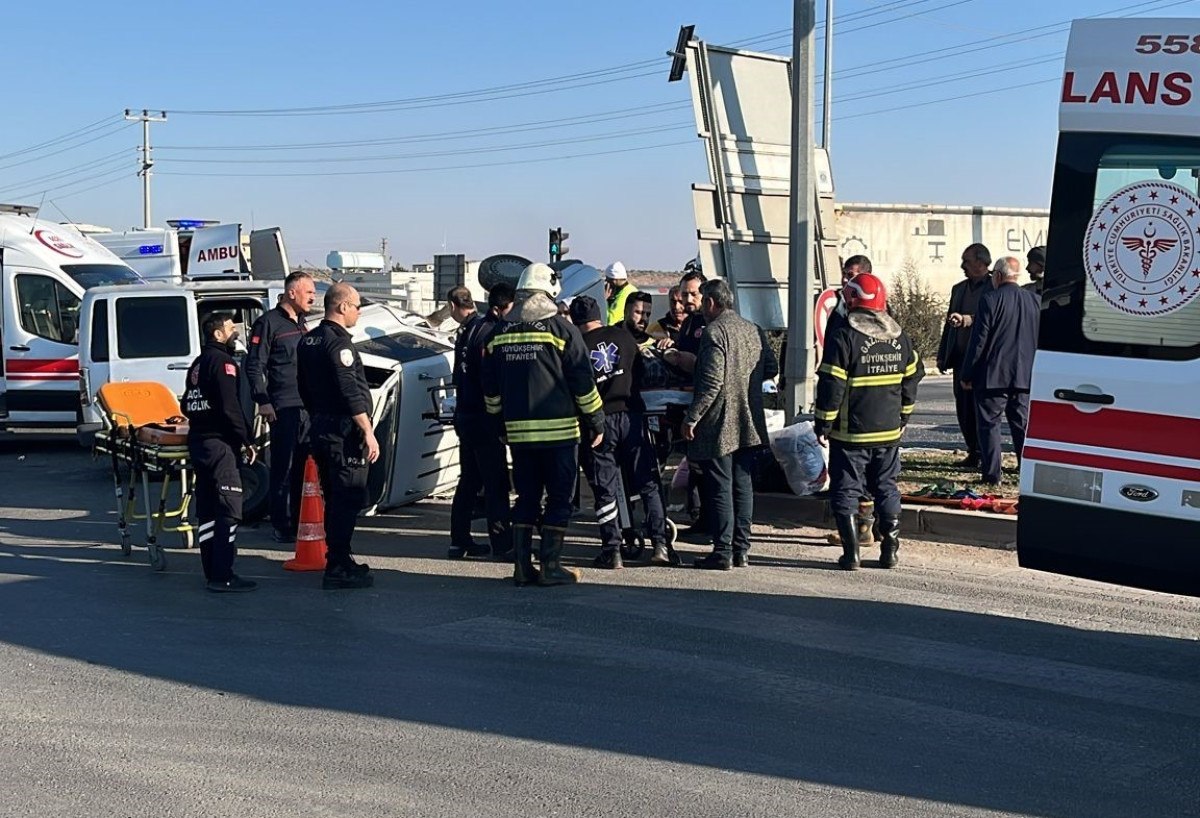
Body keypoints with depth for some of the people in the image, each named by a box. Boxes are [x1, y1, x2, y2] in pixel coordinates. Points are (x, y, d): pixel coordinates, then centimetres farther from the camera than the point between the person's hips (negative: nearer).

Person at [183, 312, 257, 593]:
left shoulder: (198, 364, 17)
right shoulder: (222, 362, -12)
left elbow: (188, 404, 20)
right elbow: (230, 407, -19)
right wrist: (245, 440, -13)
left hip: (198, 441, 10)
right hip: (219, 443, -10)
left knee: (207, 509, 12)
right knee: (229, 510, -9)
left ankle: (212, 573, 17)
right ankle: (222, 577, -12)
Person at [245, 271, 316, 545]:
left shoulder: (300, 324, 19)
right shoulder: (269, 322, -6)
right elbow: (254, 365, -10)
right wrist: (263, 401, -16)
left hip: (306, 407, 8)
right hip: (283, 408, -8)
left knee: (304, 467, 10)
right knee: (283, 469, -4)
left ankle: (300, 522, 18)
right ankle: (282, 527, 1)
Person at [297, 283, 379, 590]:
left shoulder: (308, 341, 14)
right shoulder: (339, 342, -15)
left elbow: (305, 390, 21)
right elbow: (351, 392, -21)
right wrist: (369, 432, -20)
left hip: (321, 429, 10)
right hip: (344, 433, -10)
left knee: (334, 499, 16)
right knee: (348, 499, -7)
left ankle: (339, 561, 24)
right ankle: (338, 569, -7)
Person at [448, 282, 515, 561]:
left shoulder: (470, 328, 12)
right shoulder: (491, 334, -17)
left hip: (465, 415, 9)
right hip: (485, 419, -9)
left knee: (469, 480, 14)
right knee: (496, 483, -5)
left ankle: (459, 541, 18)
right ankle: (502, 543, -3)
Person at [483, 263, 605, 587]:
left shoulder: (500, 333, 8)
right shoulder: (561, 329, -6)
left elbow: (490, 388, 14)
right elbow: (583, 381, -5)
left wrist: (499, 420, 25)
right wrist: (596, 421, 4)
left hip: (518, 431, 4)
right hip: (558, 429, -4)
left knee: (526, 498, 12)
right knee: (559, 499, 3)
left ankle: (522, 566, 11)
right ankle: (551, 567, 1)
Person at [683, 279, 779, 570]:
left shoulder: (715, 332, -14)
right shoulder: (754, 330, 10)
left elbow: (712, 382, -20)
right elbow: (772, 369, 13)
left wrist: (691, 418, -15)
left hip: (719, 426, -7)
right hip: (749, 425, 7)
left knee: (719, 488, -2)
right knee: (742, 485, 12)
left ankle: (722, 553, -1)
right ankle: (741, 550, 15)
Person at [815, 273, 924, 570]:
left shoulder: (843, 337, -14)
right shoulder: (899, 338, 5)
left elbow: (831, 386, -15)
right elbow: (912, 378, 13)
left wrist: (823, 425, -8)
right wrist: (903, 417, 23)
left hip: (851, 433, -5)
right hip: (889, 431, 5)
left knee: (845, 491, 3)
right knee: (886, 489, 16)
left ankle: (851, 553, 1)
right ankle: (890, 550, 16)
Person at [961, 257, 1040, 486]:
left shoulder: (990, 300, -11)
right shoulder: (1035, 300, 6)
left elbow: (978, 340, -11)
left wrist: (967, 375, -4)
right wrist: (1035, 370, 19)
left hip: (993, 375, -5)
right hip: (1025, 376, 5)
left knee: (989, 424, 3)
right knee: (1023, 424, 10)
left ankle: (992, 474, 1)